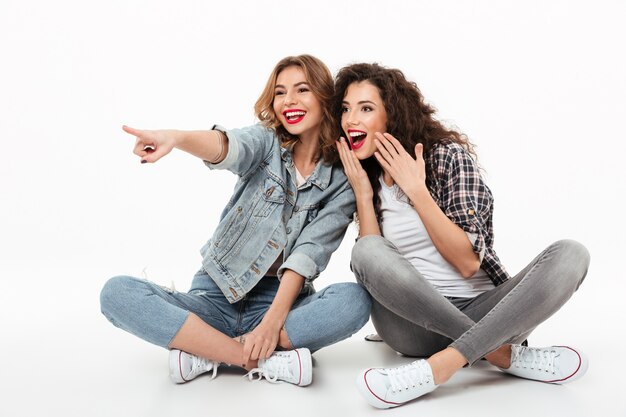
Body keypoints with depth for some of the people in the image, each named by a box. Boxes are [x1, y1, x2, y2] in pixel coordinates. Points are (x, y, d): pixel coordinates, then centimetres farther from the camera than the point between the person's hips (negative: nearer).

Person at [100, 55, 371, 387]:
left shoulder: (343, 179, 0)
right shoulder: (266, 142, 1)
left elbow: (309, 252, -12)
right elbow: (226, 147, -23)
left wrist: (272, 321, -23)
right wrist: (175, 138, -45)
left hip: (280, 301, 0)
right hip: (216, 296, 1)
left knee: (355, 300, -30)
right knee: (117, 293, -22)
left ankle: (206, 352, -21)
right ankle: (266, 362, -24)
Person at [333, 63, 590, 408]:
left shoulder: (449, 155, -6)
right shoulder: (367, 175, 5)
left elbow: (468, 262, -14)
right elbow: (372, 269, -5)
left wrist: (416, 189, -17)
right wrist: (363, 191, -11)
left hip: (479, 311, -1)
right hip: (413, 321, 2)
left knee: (570, 254, -25)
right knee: (367, 250, -28)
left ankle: (440, 365, -35)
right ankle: (504, 354, -23)